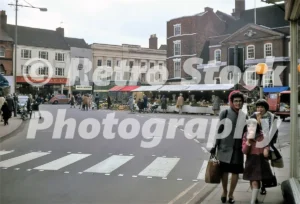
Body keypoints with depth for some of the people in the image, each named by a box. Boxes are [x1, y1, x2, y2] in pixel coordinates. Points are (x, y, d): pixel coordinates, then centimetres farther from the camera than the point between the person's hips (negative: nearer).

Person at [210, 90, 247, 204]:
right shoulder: (225, 113, -5)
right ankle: (224, 191, 28)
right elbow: (219, 130, -3)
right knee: (224, 170, 6)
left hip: (238, 147, 3)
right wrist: (215, 145, -5)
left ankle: (231, 194, 22)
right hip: (225, 146, -3)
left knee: (235, 172, 5)